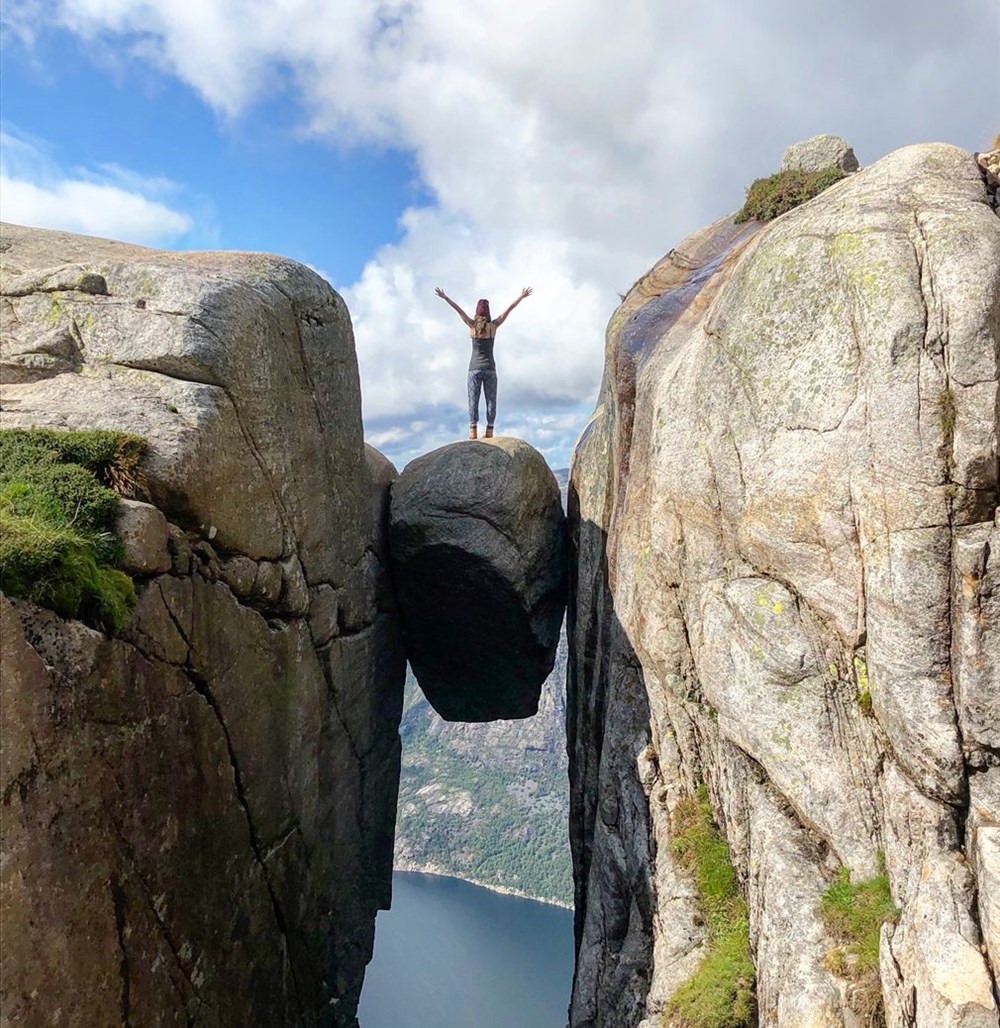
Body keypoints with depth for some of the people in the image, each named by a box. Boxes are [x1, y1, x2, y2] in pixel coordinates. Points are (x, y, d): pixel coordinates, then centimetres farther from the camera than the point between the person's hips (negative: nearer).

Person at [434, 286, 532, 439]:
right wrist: (522, 297, 13)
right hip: (490, 367, 0)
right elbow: (509, 310, 6)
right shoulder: (493, 326, -1)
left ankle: (473, 430, -10)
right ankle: (489, 430, -3)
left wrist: (445, 297, 11)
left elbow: (458, 309, 4)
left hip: (475, 368, 0)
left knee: (473, 400, -1)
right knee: (491, 400, 3)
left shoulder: (473, 325, -2)